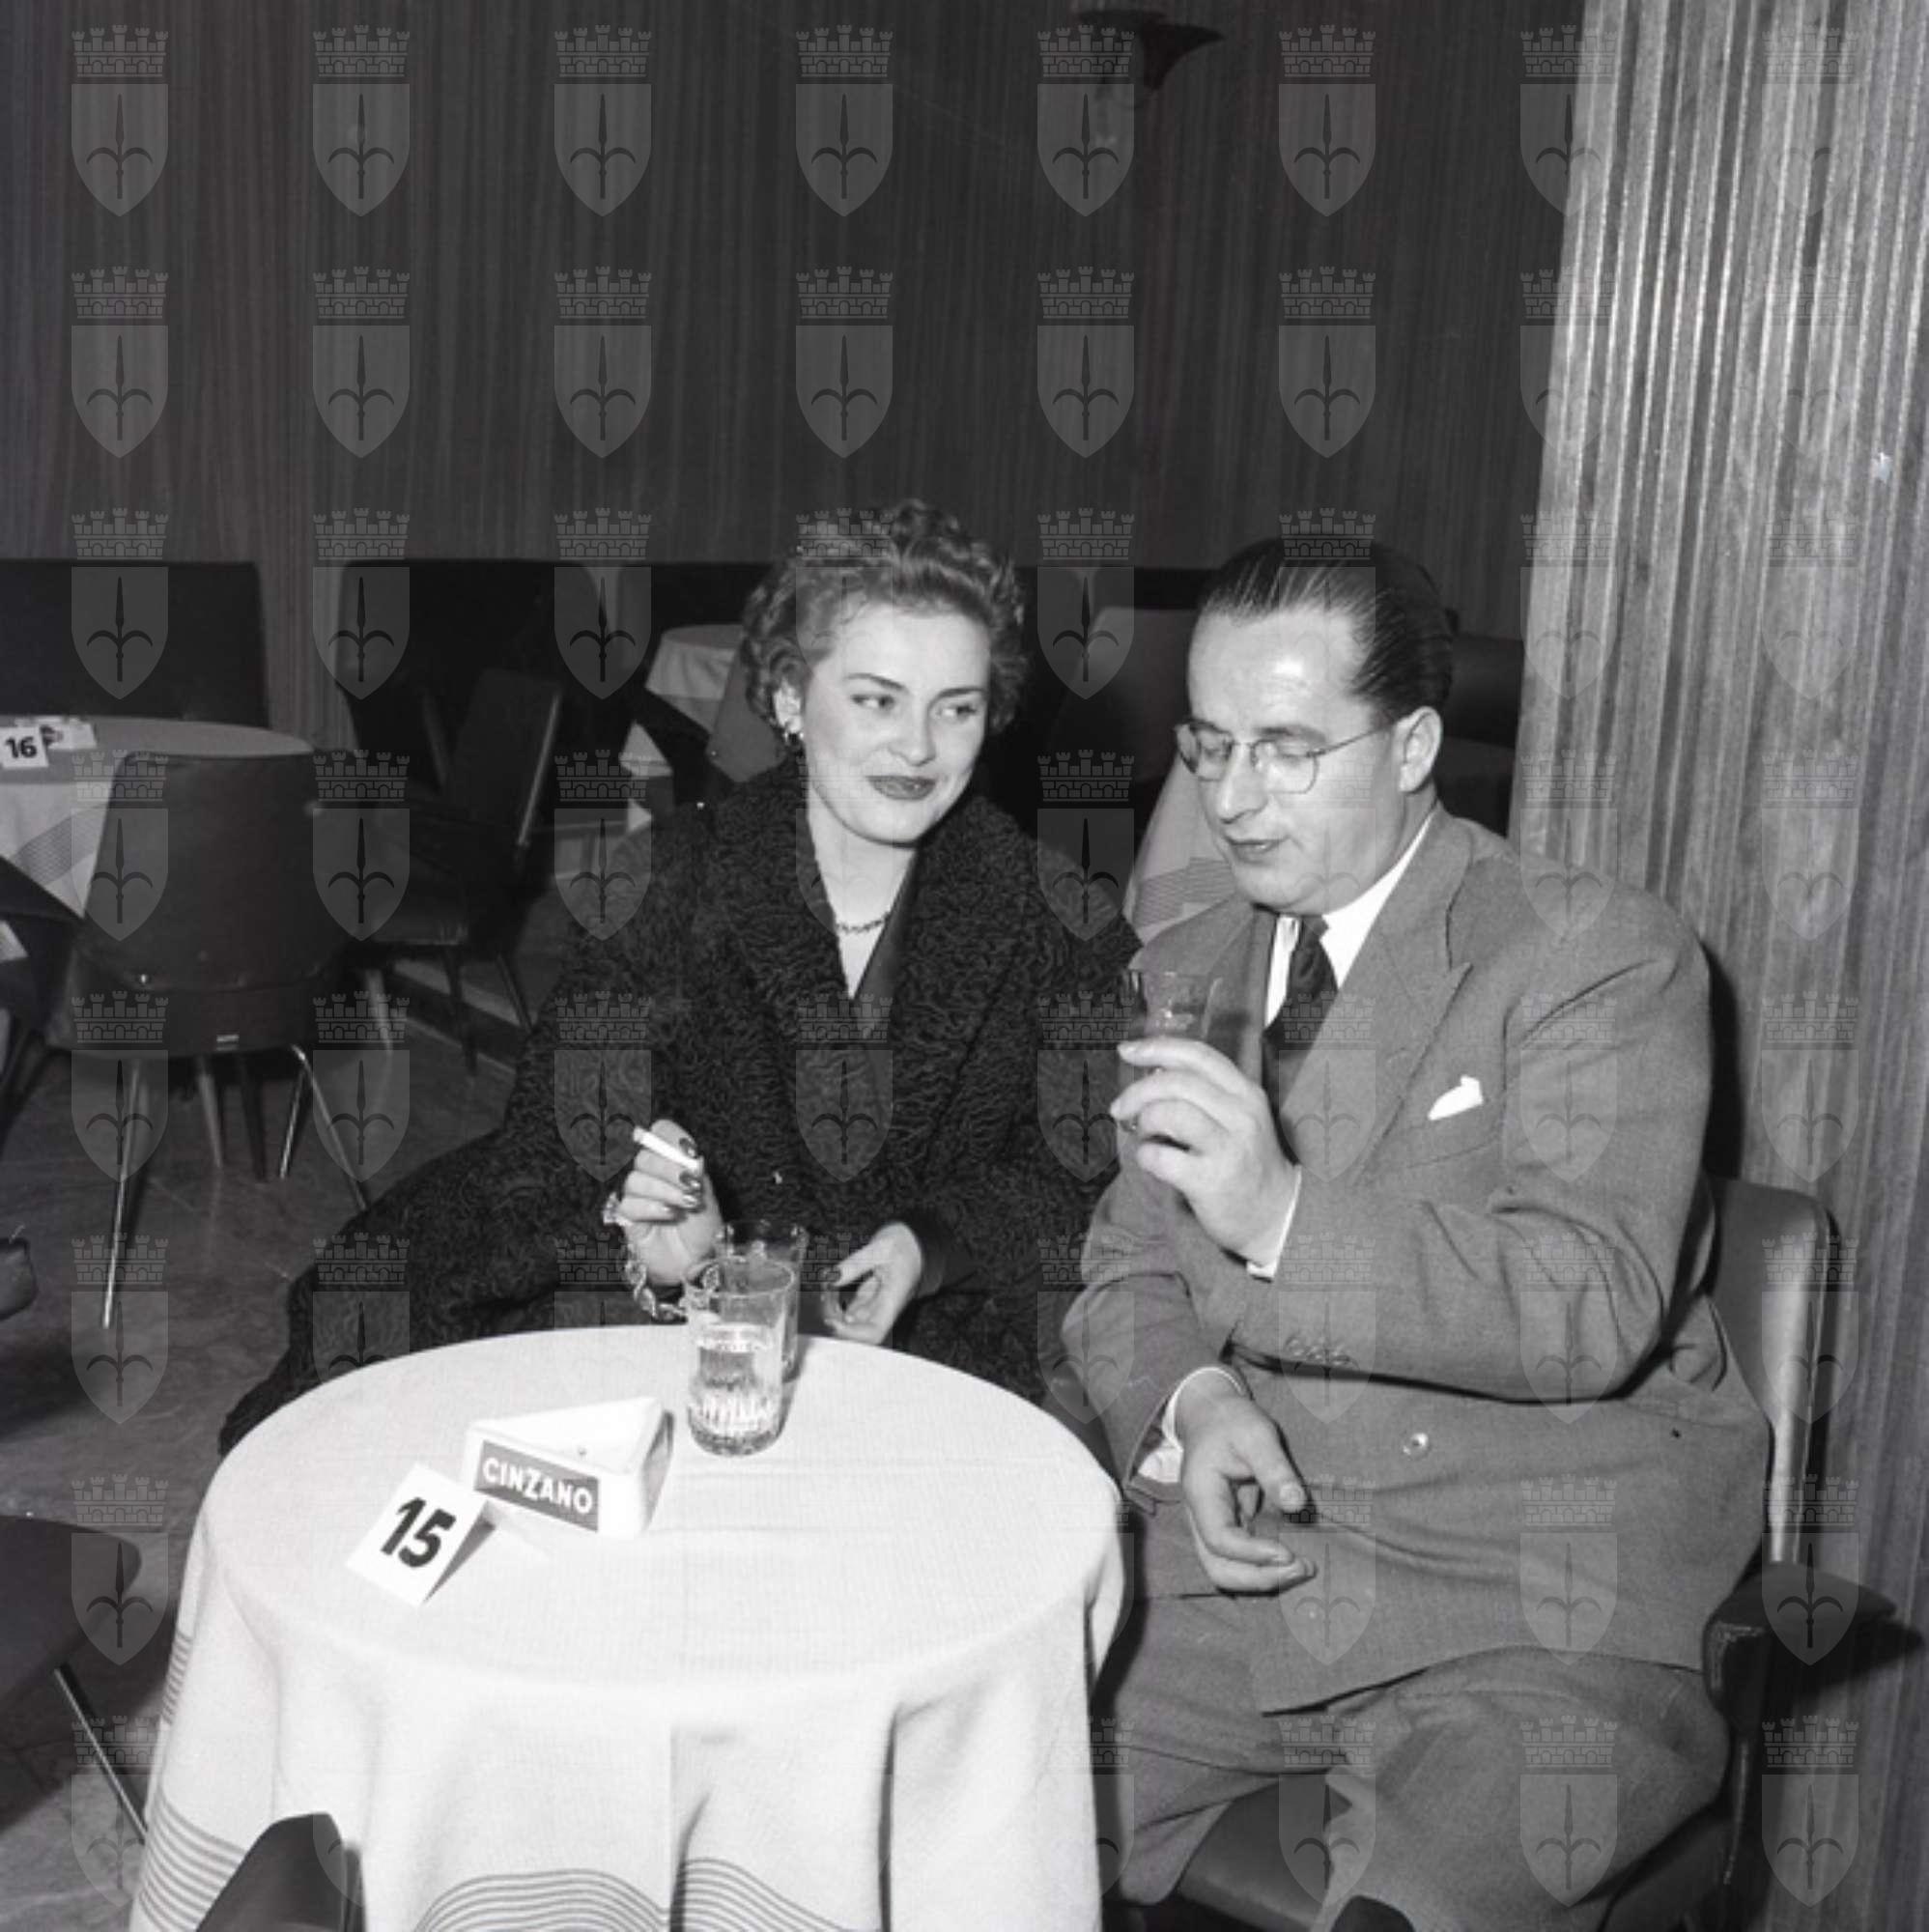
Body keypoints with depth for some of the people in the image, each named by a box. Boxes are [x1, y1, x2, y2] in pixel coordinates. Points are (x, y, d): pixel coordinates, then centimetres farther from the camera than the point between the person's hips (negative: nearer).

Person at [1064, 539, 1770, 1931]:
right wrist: (1188, 1405, -8)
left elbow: (1591, 1310, -17)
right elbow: (1124, 1271, 14)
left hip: (1539, 1614, -4)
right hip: (1237, 1557, 5)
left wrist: (1285, 1218, -29)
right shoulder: (1187, 973, 13)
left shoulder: (1605, 959, -6)